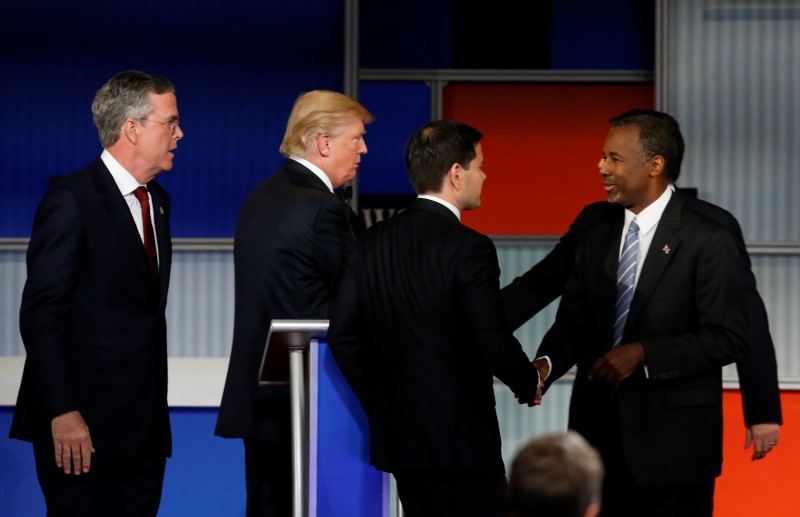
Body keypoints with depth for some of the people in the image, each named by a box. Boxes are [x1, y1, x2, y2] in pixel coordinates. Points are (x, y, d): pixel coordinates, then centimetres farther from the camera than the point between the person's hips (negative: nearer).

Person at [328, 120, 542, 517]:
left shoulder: (374, 242, 5)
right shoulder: (469, 248, -15)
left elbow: (343, 334, 6)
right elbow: (493, 341, -17)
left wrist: (381, 404, 15)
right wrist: (529, 384, 2)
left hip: (397, 435, 7)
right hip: (460, 439, -7)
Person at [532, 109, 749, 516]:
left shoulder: (706, 241, -9)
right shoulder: (597, 233, 10)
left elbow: (728, 338, -12)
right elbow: (574, 319, 10)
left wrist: (644, 353, -17)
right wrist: (547, 364, -11)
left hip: (672, 439, -5)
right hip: (600, 430, 5)